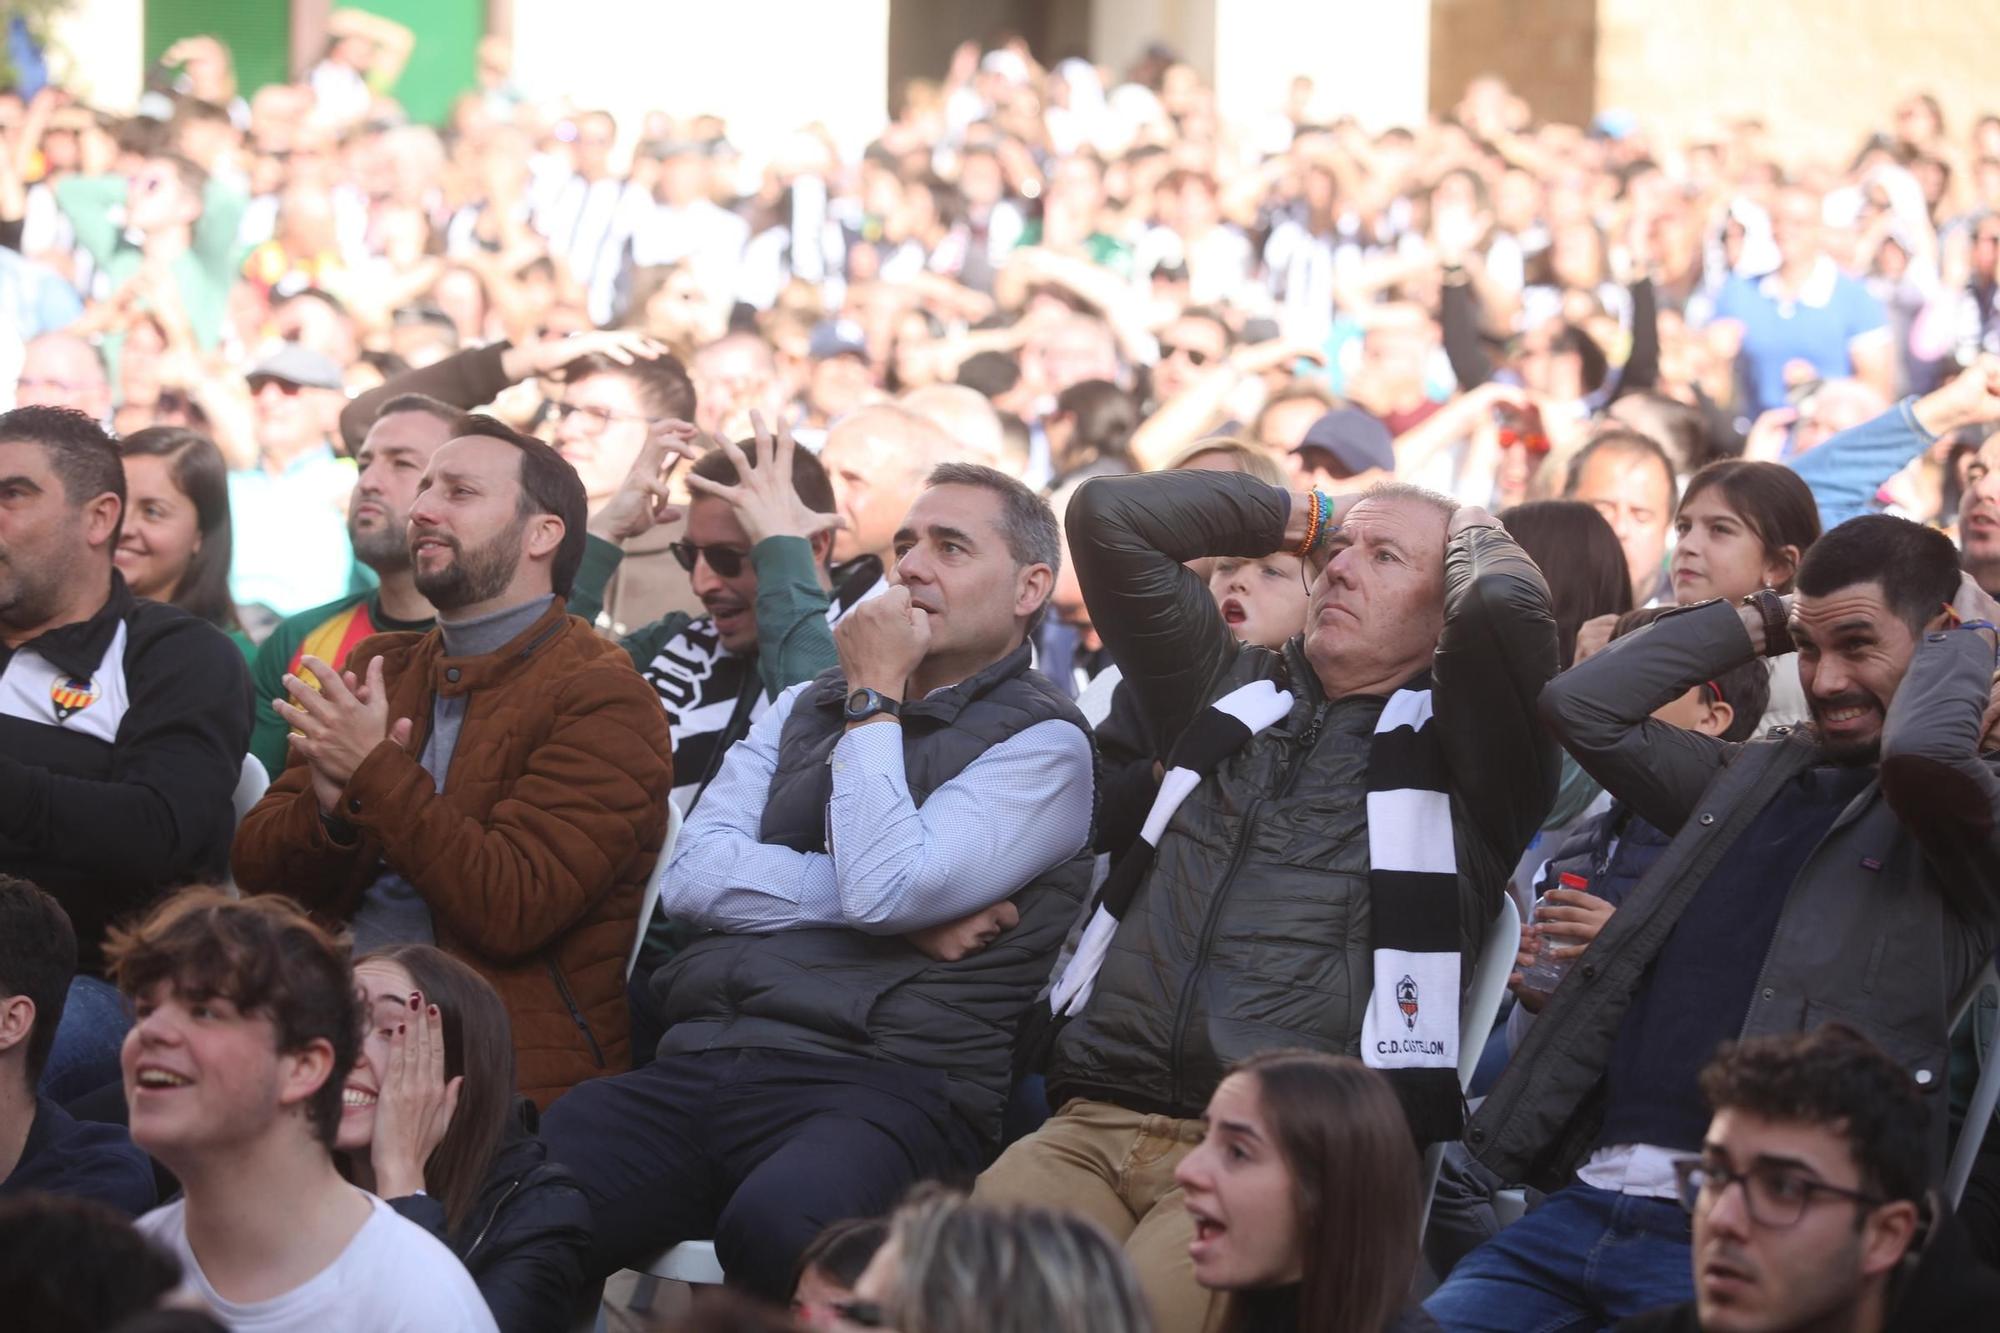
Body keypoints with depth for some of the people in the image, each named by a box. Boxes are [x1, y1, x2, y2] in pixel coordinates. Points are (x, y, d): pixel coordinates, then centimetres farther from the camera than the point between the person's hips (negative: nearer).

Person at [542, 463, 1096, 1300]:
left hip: (881, 1084, -5)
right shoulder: (805, 706, 24)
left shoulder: (1042, 745, 4)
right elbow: (692, 877, 9)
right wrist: (889, 898, -2)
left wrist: (873, 701, 0)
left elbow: (884, 890, -12)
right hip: (697, 1066, 5)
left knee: (777, 1228, -41)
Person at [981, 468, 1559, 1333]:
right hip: (1097, 1124, 5)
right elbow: (1108, 517, 24)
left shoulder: (1454, 743, 10)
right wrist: (1308, 516, 27)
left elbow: (1504, 603, -12)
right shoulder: (1234, 692, 26)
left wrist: (1472, 539, 11)